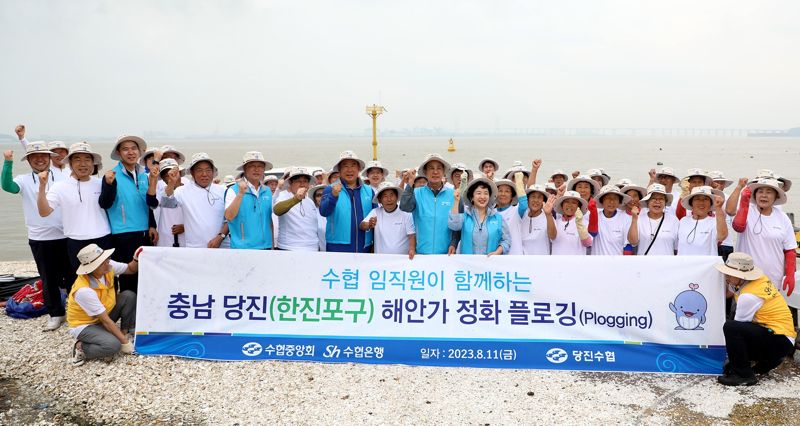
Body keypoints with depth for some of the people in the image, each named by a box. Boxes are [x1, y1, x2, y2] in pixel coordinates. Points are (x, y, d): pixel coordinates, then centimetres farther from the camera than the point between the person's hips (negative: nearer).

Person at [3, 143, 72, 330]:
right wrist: (8, 163, -26)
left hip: (65, 236, 0)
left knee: (71, 275, 10)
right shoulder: (24, 180, 2)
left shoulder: (63, 177, 2)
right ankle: (56, 313, 22)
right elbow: (7, 186, -17)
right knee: (48, 279, 9)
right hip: (39, 239, 0)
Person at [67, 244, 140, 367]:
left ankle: (126, 333, 0)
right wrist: (124, 342, -24)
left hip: (103, 316, 8)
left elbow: (130, 269, 3)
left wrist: (136, 259, -21)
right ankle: (81, 348, -4)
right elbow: (106, 320, -29)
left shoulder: (108, 267, -16)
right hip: (84, 325, -7)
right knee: (113, 345, -31)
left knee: (129, 296, -13)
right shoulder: (84, 290, -34)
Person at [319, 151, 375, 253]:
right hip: (337, 247, -3)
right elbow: (323, 212, -12)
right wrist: (333, 196, -30)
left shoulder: (369, 191, 12)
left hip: (364, 247, 3)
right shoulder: (331, 189, 3)